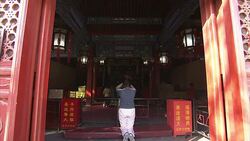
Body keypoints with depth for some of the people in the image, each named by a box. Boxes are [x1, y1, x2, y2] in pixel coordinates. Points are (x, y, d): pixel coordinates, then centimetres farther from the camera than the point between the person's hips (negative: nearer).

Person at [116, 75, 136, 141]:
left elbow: (117, 88, 17)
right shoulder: (133, 91, -2)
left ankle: (125, 134, -19)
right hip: (131, 110, 2)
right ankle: (131, 134, -18)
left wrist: (123, 83, 20)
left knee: (123, 126, 10)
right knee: (130, 126, 11)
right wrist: (129, 83, 26)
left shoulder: (121, 91, -7)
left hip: (122, 110, -2)